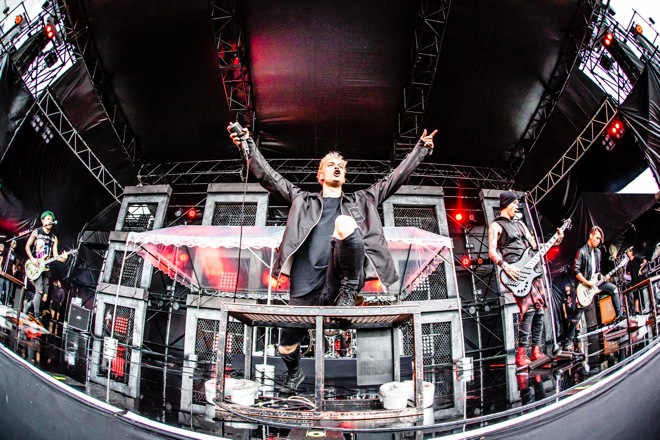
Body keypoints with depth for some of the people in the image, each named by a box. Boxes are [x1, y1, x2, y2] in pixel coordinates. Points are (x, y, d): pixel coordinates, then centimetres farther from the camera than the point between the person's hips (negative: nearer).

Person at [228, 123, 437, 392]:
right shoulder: (302, 200, 22)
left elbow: (396, 177, 21)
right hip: (306, 287, 2)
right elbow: (268, 176, 16)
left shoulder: (362, 202, 23)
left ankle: (349, 291, -15)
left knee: (345, 222, -27)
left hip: (339, 282, -2)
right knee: (286, 349, 5)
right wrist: (248, 145, 8)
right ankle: (295, 373, 43)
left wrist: (421, 148, 17)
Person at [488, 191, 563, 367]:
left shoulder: (520, 224, 25)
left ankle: (536, 351, 13)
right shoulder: (496, 226, 2)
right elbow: (492, 252, -9)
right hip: (516, 274, -8)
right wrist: (506, 266, -22)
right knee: (528, 310, -18)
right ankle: (521, 354, -14)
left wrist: (555, 242, 13)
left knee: (539, 310, 4)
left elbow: (535, 246, 25)